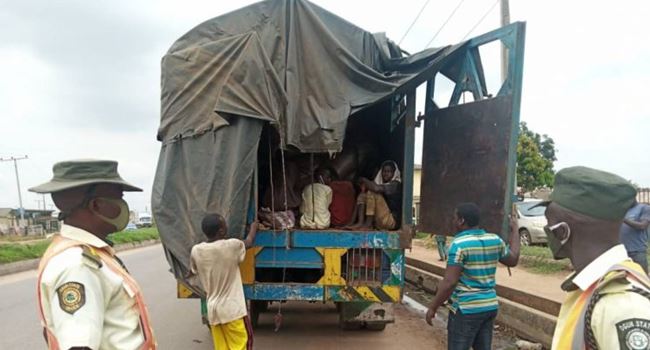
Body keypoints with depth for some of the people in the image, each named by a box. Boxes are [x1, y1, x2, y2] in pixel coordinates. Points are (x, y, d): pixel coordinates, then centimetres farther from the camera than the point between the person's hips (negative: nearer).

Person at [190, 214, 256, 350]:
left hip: (213, 310, 5)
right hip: (232, 309, -4)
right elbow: (249, 242, 7)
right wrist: (254, 226, 26)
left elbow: (192, 273, 15)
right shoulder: (232, 246, -16)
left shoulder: (196, 251, -5)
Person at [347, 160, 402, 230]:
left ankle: (368, 224, -23)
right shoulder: (380, 183, 17)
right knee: (362, 196, 0)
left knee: (372, 193, -19)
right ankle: (360, 222, -20)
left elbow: (376, 188, -23)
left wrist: (364, 180, -7)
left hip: (392, 221, -8)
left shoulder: (395, 184, -6)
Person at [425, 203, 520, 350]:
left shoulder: (459, 244, -17)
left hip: (466, 309, -7)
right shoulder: (495, 240, 3)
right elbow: (513, 260, 23)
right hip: (490, 306, 7)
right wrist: (515, 230, 33)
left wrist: (433, 307, -11)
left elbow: (449, 282, -21)